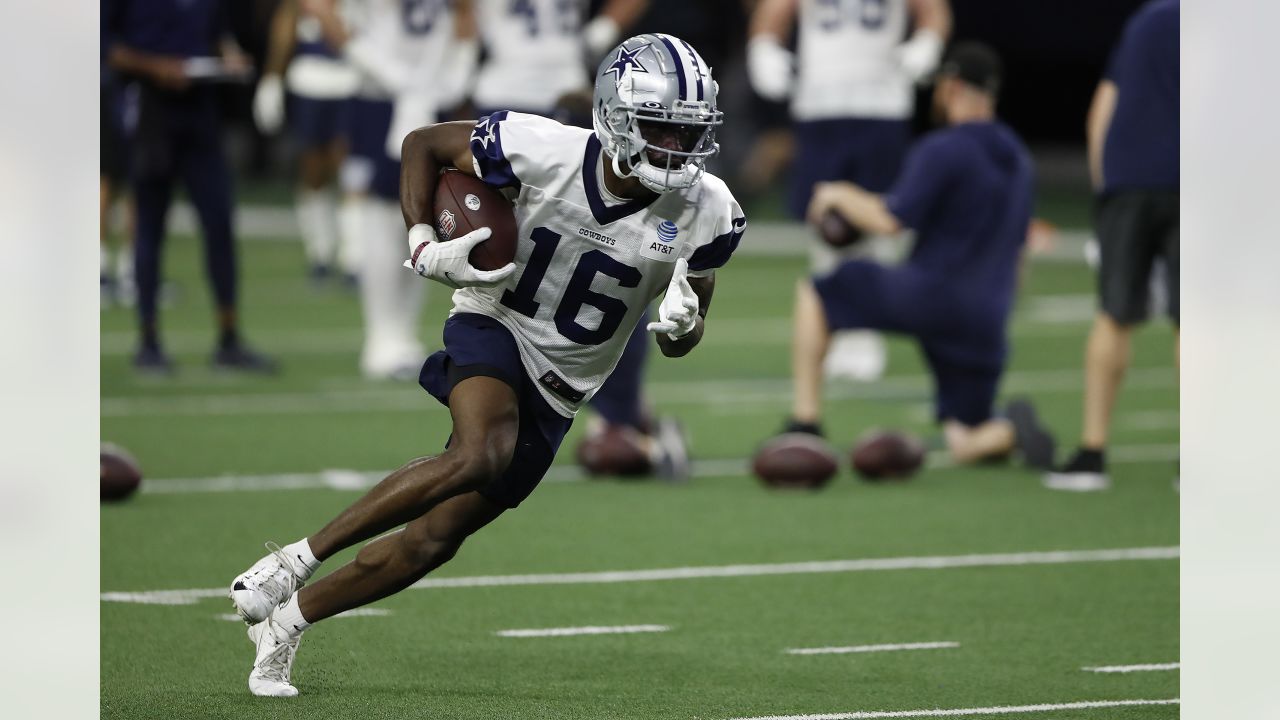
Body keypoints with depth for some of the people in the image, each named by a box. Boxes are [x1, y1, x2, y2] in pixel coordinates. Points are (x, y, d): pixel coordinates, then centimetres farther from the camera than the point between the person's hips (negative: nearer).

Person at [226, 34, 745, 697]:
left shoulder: (705, 213, -12)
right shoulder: (544, 152, -20)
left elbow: (679, 343, 2)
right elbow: (423, 144, -2)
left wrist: (681, 324, -22)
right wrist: (425, 248, -14)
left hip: (558, 393, 4)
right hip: (496, 328, -4)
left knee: (432, 541, 0)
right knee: (481, 457, -35)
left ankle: (284, 622, 18)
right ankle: (296, 559, -22)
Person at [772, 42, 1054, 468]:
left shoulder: (942, 150, -8)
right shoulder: (1016, 158, 18)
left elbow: (891, 221, -15)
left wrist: (840, 197, 3)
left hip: (928, 294, -7)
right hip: (987, 321, 7)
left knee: (814, 294, 12)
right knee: (966, 446, 12)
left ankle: (805, 423, 3)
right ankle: (1011, 432, -23)